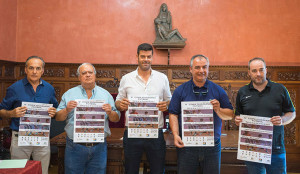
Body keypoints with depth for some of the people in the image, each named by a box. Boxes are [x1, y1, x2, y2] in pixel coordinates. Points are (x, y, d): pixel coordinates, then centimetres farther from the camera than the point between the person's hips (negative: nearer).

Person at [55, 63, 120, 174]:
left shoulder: (106, 94, 8)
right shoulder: (69, 94, 6)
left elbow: (116, 119, 8)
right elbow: (58, 118, 5)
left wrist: (110, 112, -12)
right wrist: (67, 110, -14)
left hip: (99, 147, 1)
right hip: (75, 147, 0)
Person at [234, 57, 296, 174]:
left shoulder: (280, 89, 3)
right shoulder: (242, 92, 7)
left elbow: (292, 113, 8)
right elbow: (238, 115, 15)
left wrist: (282, 120, -12)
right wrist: (237, 120, -8)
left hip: (276, 149, -1)